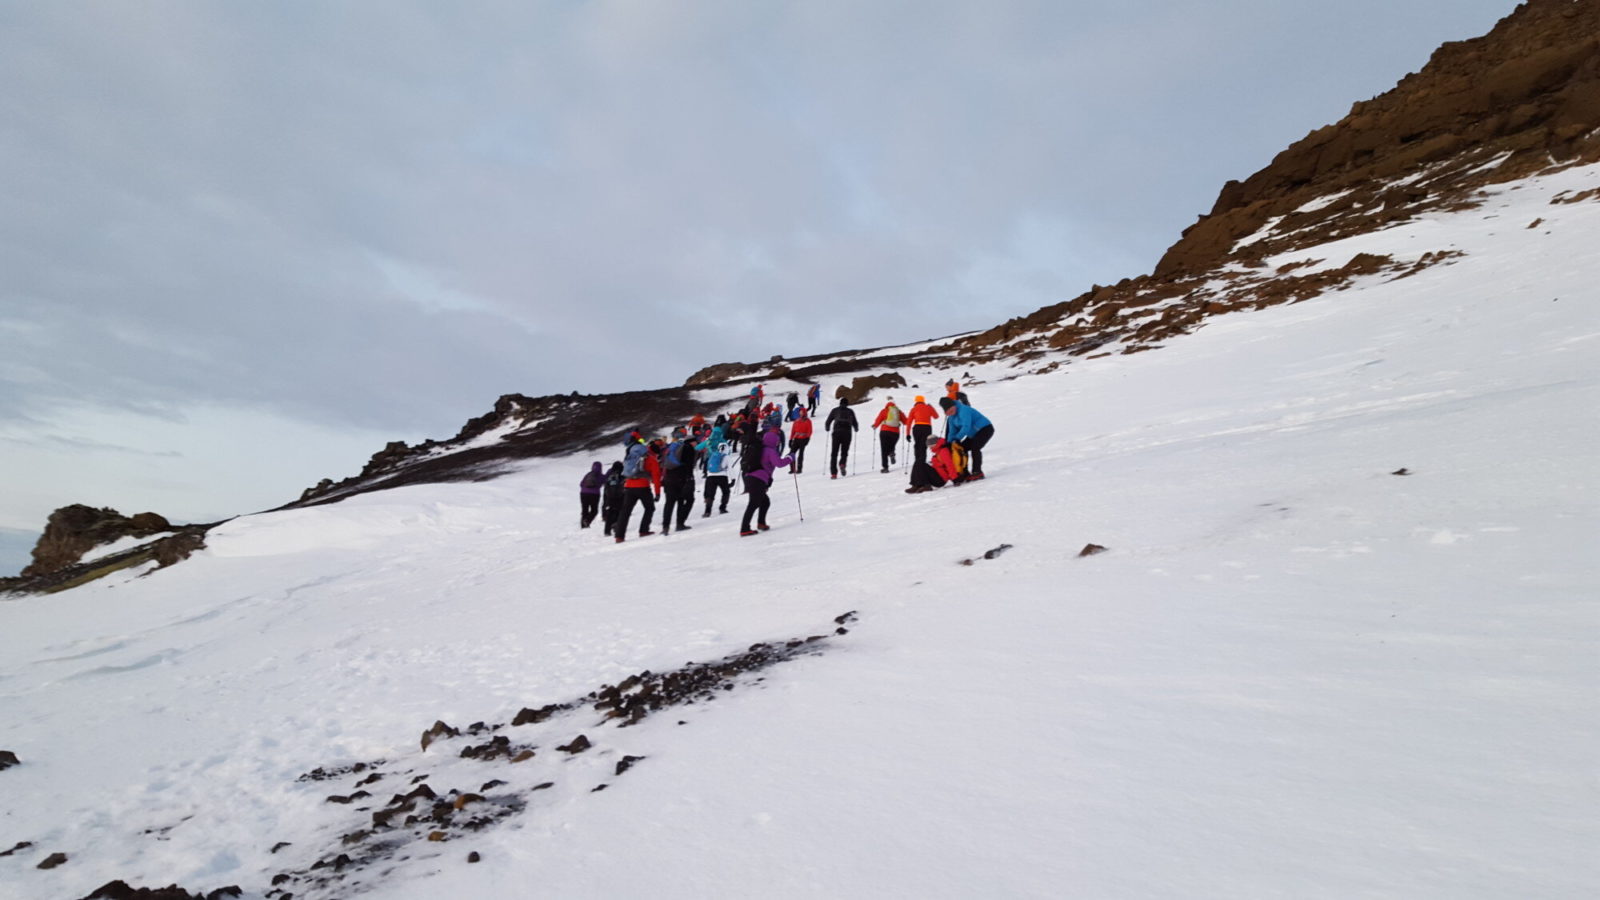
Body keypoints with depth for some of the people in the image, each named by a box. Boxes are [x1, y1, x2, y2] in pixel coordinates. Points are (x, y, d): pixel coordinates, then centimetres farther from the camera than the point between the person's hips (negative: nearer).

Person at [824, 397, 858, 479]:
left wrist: (827, 429, 30)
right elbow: (855, 424, 13)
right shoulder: (850, 411, 13)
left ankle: (833, 473, -5)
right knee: (844, 452, 10)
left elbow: (828, 422, 10)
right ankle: (842, 464, -21)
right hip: (847, 433, 0)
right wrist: (856, 429, 35)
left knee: (834, 453, 4)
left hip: (836, 433, 0)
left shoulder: (835, 410, 11)